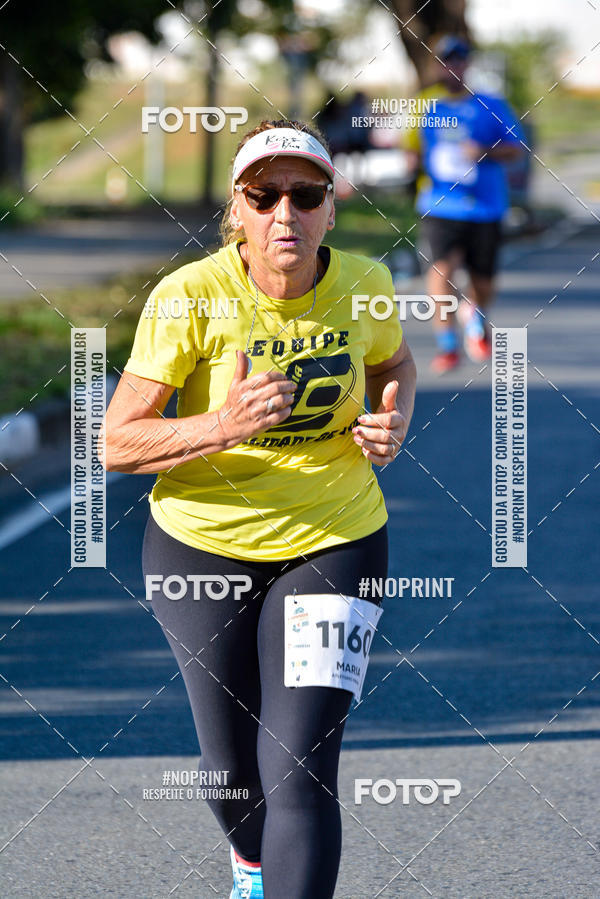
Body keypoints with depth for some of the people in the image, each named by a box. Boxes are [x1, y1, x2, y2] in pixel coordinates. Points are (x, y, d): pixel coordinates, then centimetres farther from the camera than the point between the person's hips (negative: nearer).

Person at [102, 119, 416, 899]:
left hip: (333, 546, 0)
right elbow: (117, 443, -18)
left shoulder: (363, 285, -10)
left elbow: (394, 361, 14)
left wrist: (394, 424, -7)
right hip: (201, 545, 0)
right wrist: (222, 427, -33)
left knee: (301, 773, -13)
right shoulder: (190, 297, -19)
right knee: (233, 769, 15)